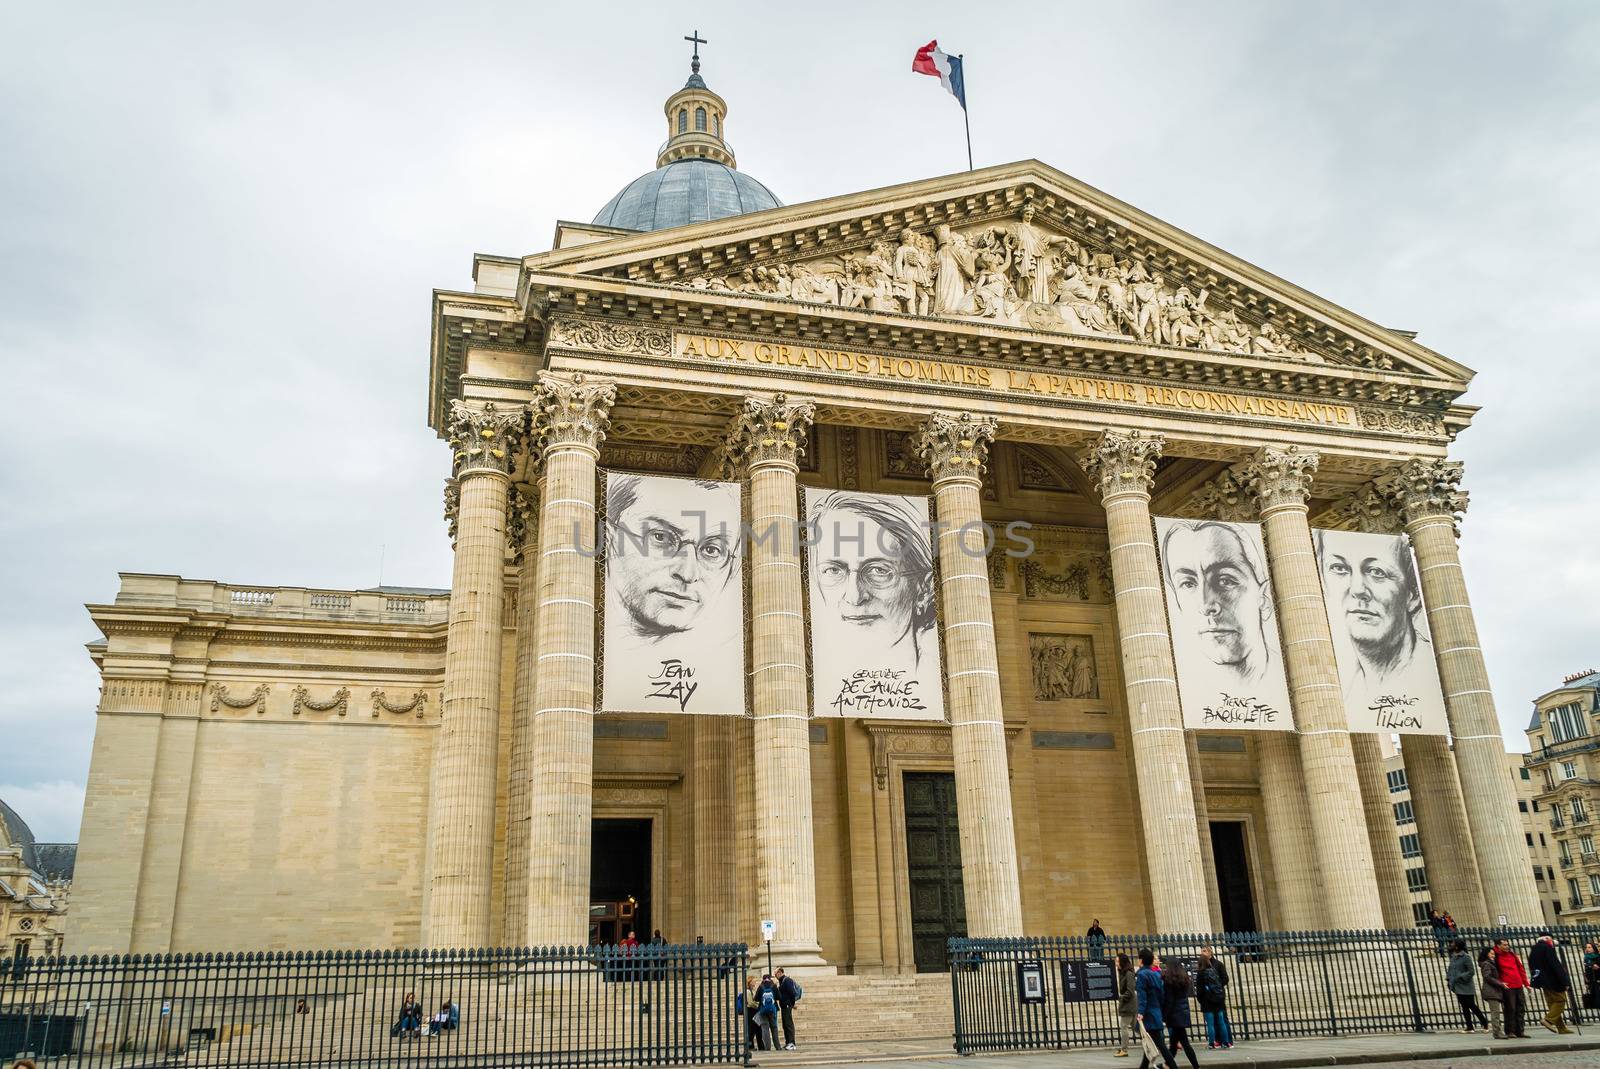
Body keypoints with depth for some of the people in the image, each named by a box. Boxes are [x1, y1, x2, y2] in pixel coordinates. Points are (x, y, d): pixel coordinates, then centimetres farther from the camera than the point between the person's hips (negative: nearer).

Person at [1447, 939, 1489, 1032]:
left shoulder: (1466, 957, -14)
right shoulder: (1453, 957, 11)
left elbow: (1471, 972, -16)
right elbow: (1450, 969, 20)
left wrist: (1460, 977, -21)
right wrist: (1448, 979, 6)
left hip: (1466, 987, -8)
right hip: (1458, 988, 8)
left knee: (1472, 1006, -3)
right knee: (1464, 1007, 10)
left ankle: (1485, 1023, 14)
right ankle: (1469, 1027, 15)